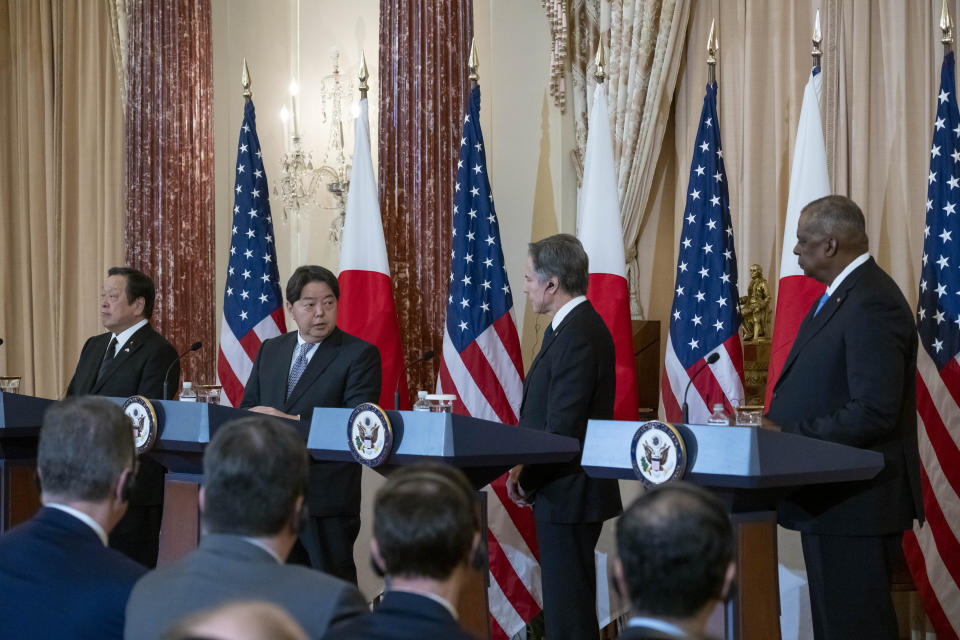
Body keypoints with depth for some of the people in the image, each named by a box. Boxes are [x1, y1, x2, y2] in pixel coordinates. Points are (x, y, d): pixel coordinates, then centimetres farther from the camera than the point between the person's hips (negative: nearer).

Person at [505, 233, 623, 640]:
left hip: (567, 495, -10)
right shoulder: (574, 327, 13)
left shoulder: (578, 335, -19)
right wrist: (528, 469, 8)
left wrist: (527, 480, -10)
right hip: (562, 489, 10)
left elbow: (564, 427, -22)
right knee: (567, 602, 16)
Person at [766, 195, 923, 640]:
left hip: (856, 501, -10)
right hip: (830, 497, 10)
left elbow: (874, 411, -25)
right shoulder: (842, 295, 14)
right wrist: (779, 428, 4)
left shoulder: (872, 303, -18)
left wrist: (792, 438, -20)